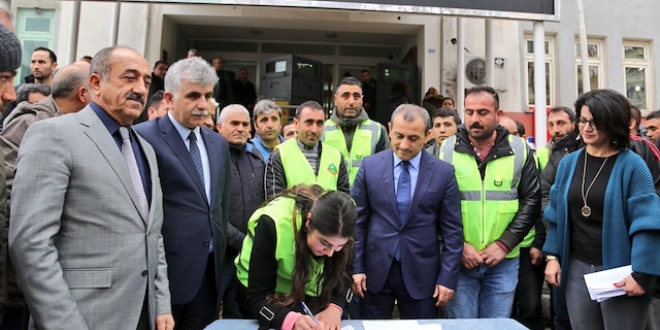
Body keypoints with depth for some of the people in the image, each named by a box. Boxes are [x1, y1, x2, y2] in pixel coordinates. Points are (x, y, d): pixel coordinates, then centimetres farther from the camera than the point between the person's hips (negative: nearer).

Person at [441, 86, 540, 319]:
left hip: (503, 260, 1)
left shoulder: (519, 149, 1)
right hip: (458, 258, -1)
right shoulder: (447, 149, -2)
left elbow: (532, 200, 1)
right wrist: (458, 246, -10)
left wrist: (505, 243, -7)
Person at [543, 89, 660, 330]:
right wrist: (552, 256, 3)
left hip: (620, 272, -4)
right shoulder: (568, 163, 4)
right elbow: (557, 215, 8)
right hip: (577, 268, 4)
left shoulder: (631, 165, -9)